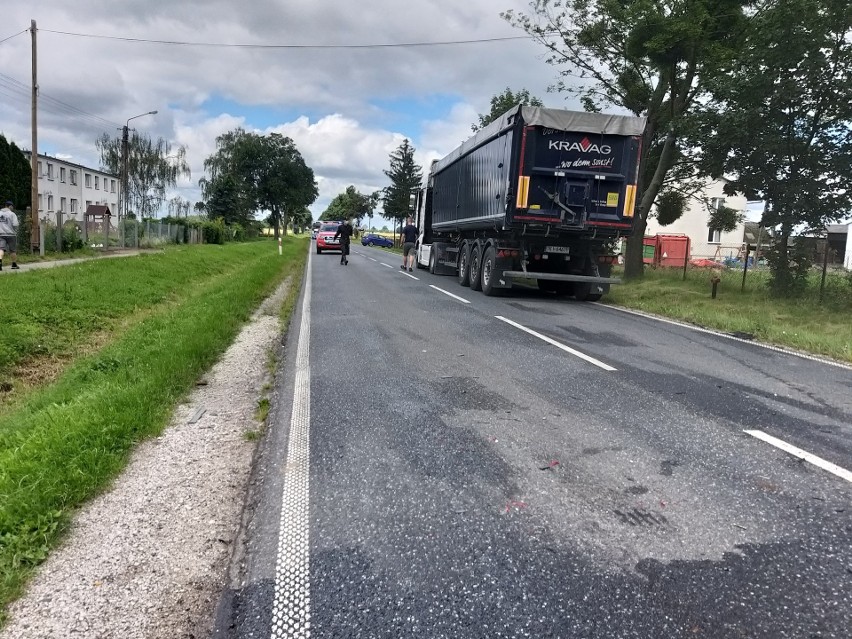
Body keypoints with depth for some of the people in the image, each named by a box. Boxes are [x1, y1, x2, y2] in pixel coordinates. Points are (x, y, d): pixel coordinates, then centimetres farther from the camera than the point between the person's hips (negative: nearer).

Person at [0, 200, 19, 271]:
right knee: (13, 250, 10)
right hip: (10, 234, -3)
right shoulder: (12, 214, -4)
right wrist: (15, 232, 4)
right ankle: (14, 264, 18)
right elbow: (15, 225, -12)